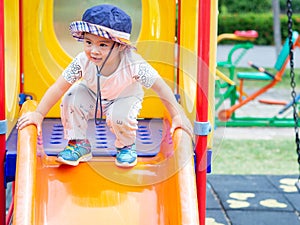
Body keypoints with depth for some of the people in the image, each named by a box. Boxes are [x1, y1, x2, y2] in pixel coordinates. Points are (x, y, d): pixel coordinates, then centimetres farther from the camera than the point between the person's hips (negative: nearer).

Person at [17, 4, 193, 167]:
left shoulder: (133, 64, -36)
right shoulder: (83, 61, -30)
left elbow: (160, 87, -26)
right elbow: (59, 87, -23)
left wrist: (178, 115, -25)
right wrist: (39, 114, -24)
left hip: (125, 98, -2)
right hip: (93, 97, 3)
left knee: (120, 117, -33)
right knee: (73, 95, -25)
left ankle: (127, 146, 4)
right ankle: (79, 144, -2)